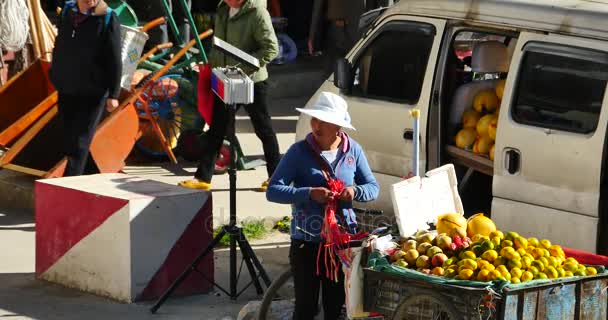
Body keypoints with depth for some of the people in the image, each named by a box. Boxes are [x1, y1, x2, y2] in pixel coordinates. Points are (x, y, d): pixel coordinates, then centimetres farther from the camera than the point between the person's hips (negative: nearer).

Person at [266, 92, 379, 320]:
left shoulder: (353, 151, 1)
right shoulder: (299, 152, -9)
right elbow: (273, 191, -13)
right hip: (306, 242, -3)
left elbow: (373, 188, 8)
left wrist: (355, 191, -15)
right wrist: (309, 194, -26)